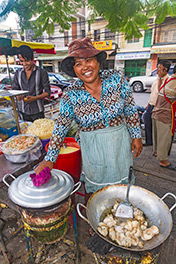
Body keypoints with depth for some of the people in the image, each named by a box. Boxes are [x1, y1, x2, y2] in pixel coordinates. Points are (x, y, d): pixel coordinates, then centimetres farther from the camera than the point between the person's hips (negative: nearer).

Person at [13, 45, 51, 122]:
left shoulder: (42, 72, -4)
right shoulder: (18, 74, 7)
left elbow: (47, 92, -5)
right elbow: (15, 89, 14)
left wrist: (35, 98, -20)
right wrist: (18, 96, -10)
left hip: (38, 112, -3)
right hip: (24, 111, 4)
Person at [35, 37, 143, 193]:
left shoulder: (116, 78, -11)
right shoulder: (71, 95, -14)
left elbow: (130, 109, -3)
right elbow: (61, 127, -8)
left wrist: (136, 136, -1)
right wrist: (49, 159, -9)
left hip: (120, 141, 2)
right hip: (92, 148, -1)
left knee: (120, 182, 23)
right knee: (95, 186, 18)